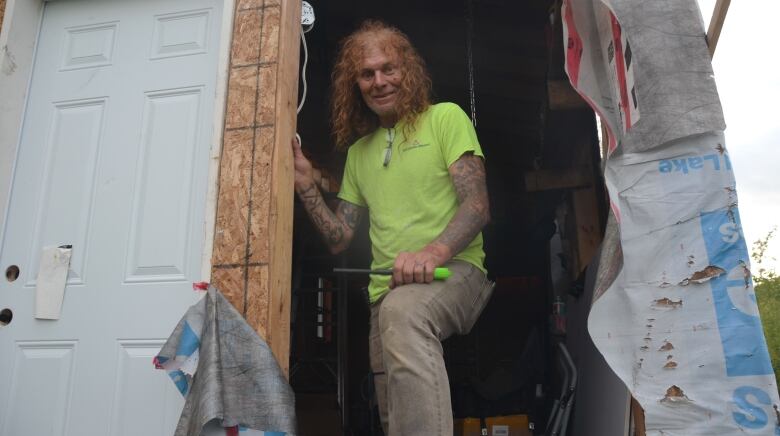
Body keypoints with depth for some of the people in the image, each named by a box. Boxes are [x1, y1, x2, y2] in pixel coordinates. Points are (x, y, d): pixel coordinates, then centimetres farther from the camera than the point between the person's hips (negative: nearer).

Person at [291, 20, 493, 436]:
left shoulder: (445, 117, 3)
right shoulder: (358, 151, 19)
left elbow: (477, 205, -9)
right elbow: (339, 238, 16)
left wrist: (434, 251, -28)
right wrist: (306, 187, 3)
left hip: (454, 271, -5)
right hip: (385, 293, 5)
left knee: (403, 308, -38)